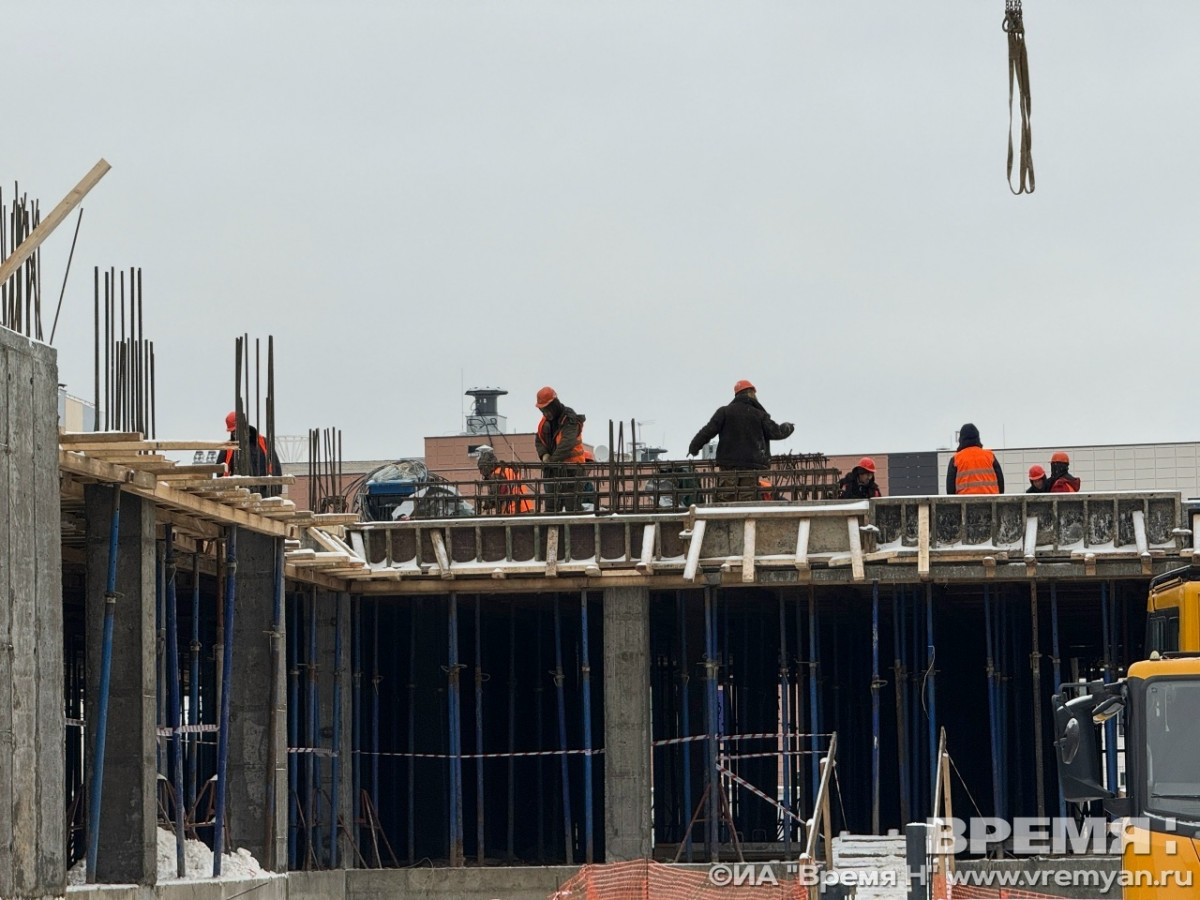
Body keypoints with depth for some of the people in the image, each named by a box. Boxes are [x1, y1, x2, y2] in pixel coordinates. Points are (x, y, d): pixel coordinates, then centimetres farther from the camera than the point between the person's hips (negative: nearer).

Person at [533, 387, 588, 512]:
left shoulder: (570, 419, -15)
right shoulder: (546, 420, 10)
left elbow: (567, 444, -25)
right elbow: (538, 440, 15)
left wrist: (552, 461, -25)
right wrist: (544, 454, -5)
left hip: (571, 468, -8)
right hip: (553, 469, 8)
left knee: (571, 505, -7)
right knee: (551, 506, 7)